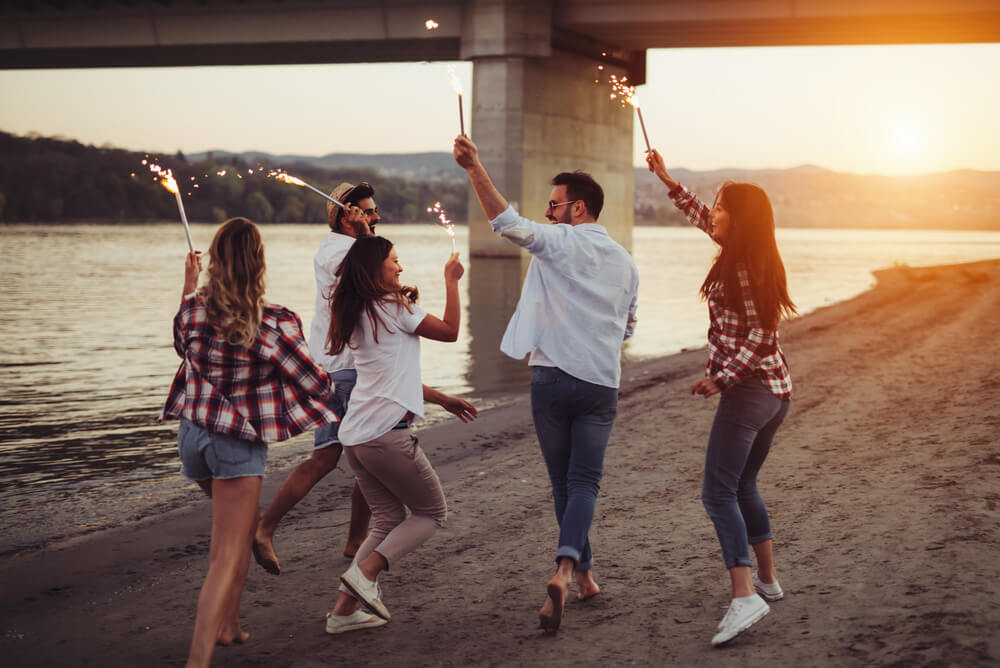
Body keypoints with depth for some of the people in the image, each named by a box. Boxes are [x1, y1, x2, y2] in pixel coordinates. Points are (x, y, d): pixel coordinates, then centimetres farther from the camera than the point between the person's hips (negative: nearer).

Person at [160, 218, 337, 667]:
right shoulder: (275, 324, -17)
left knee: (240, 524, 31)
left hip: (193, 435, 6)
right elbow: (317, 385, -7)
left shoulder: (194, 309, -5)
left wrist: (189, 288, 31)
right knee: (227, 558, -5)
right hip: (240, 443, -5)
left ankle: (227, 624, 32)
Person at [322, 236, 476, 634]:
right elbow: (450, 331, 0)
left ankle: (345, 609, 8)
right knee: (432, 513, 8)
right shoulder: (393, 307, -8)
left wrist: (444, 400, 27)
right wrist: (451, 279, 9)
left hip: (356, 436, 8)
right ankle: (365, 571, -10)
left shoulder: (356, 315, 18)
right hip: (386, 433, -8)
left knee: (389, 520, 16)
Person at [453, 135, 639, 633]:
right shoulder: (624, 261, 12)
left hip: (553, 378, -3)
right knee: (585, 481, 2)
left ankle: (582, 574, 20)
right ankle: (566, 569, -20)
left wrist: (474, 168, -24)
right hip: (602, 383, 3)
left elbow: (508, 223, -22)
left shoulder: (560, 242, -5)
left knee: (563, 480, 11)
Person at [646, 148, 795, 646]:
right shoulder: (758, 259, 12)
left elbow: (757, 335, -19)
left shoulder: (742, 267, -15)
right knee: (743, 485, 22)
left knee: (719, 492, -13)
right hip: (776, 389, 10)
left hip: (748, 391, -10)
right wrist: (666, 181, 29)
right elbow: (701, 218, 26)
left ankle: (745, 595, -24)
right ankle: (768, 581, 28)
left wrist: (721, 379, -21)